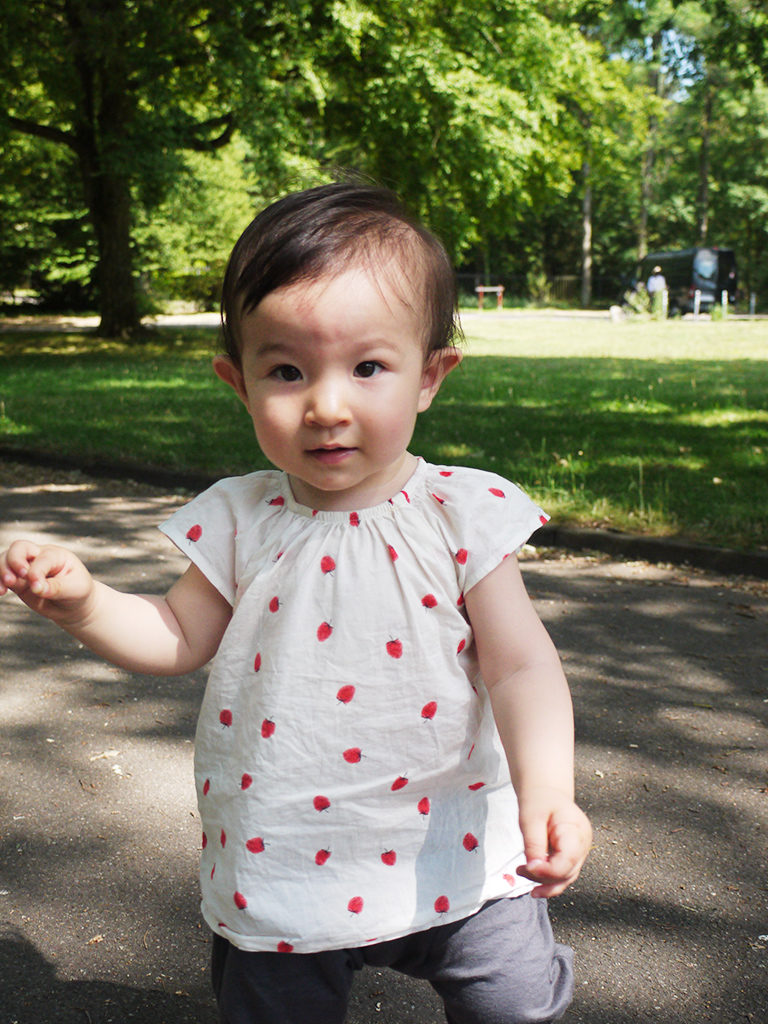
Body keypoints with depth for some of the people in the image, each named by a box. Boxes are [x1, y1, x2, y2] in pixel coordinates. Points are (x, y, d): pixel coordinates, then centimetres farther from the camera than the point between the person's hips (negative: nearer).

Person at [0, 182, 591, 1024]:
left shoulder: (462, 514, -12)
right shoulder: (239, 522, -6)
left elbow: (520, 666, -12)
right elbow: (180, 638, 5)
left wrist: (546, 789, -27)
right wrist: (84, 604, -12)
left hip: (450, 858, -1)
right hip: (279, 874, 2)